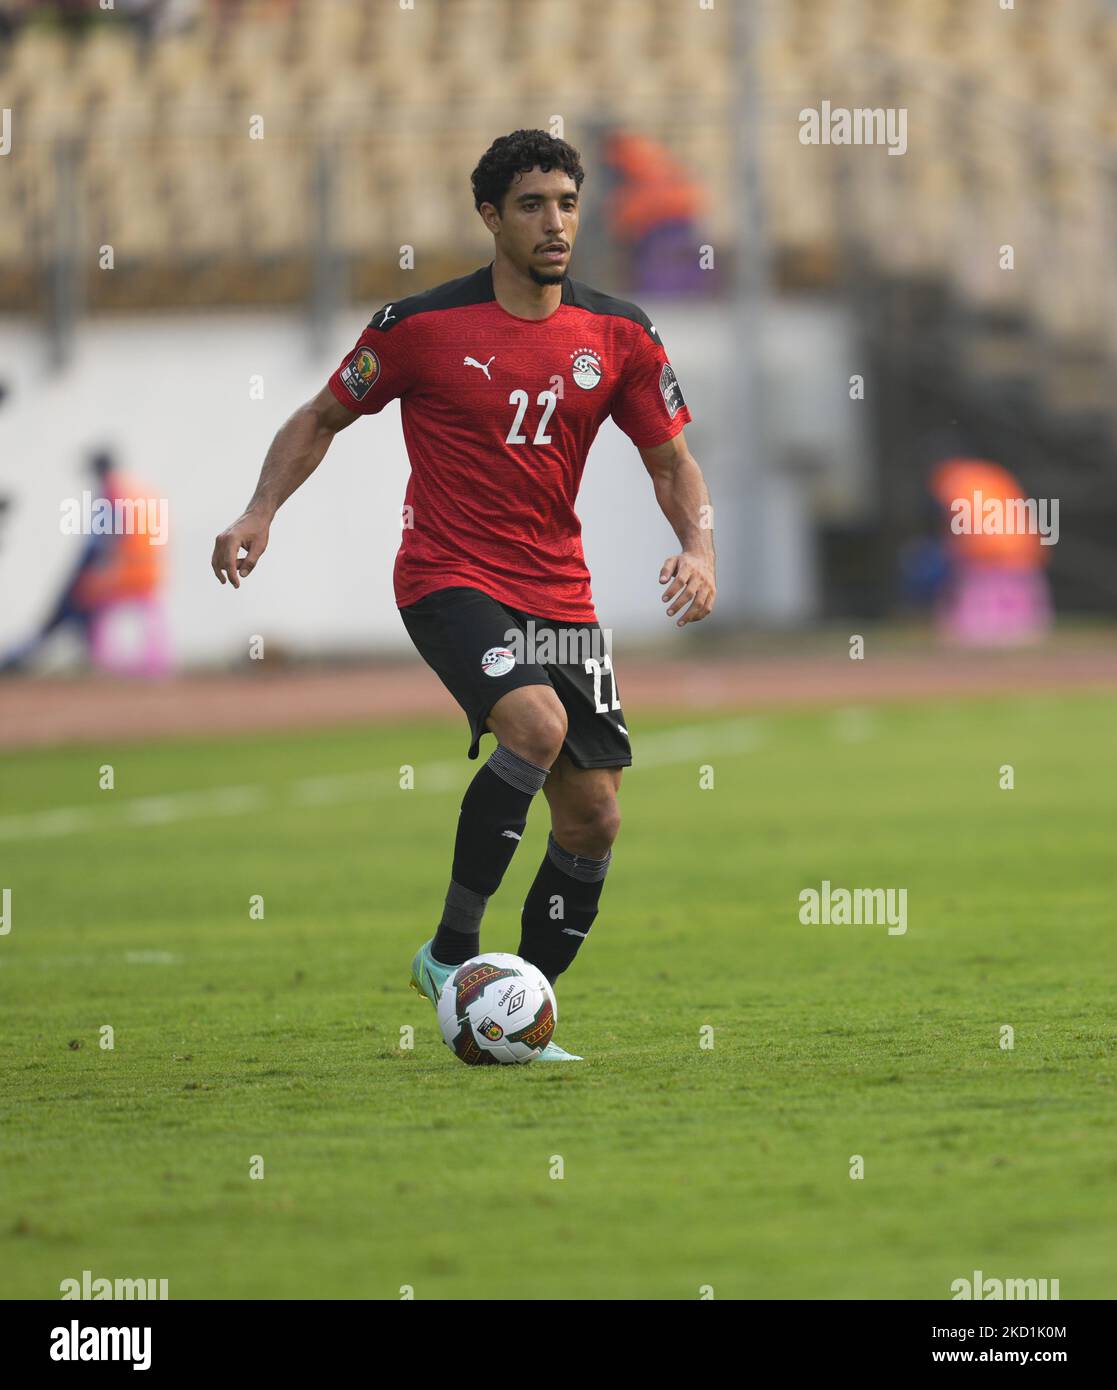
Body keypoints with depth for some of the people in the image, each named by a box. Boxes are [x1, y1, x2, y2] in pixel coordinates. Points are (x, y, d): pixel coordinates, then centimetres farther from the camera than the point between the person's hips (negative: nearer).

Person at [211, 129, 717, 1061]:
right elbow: (323, 418, 6)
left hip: (559, 593, 5)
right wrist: (261, 513, -8)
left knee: (594, 815, 0)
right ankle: (451, 950, -18)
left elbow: (672, 460, 11)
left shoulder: (618, 337, 3)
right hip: (450, 580, -5)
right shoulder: (421, 326, -5)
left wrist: (698, 549, -8)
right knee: (537, 723, -31)